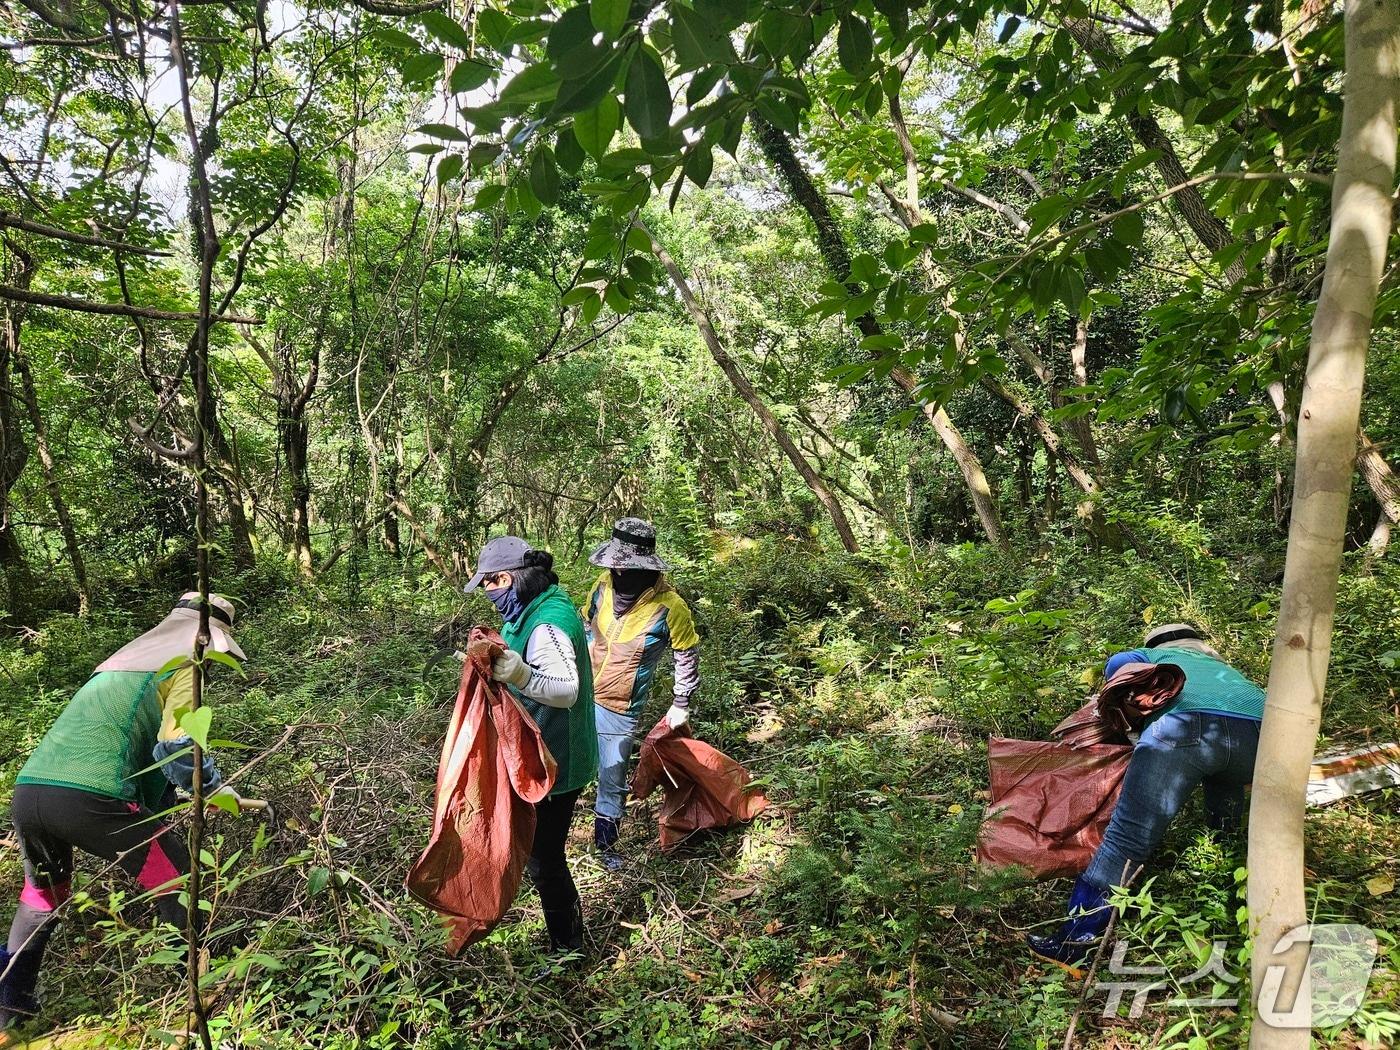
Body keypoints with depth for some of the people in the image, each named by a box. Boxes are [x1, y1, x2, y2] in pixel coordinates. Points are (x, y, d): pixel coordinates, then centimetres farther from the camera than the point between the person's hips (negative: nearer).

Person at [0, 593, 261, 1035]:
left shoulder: (123, 660, 29)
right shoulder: (186, 664, 2)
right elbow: (177, 746, -11)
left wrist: (164, 802, 34)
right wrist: (220, 791, 3)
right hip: (89, 797, -8)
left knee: (41, 897, 33)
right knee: (173, 880, 11)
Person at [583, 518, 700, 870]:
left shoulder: (669, 607, -21)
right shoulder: (604, 585, -9)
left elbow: (688, 656, -5)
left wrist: (681, 704, 0)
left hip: (619, 711, -3)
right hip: (581, 695, 3)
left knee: (612, 782, 11)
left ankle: (606, 843, 33)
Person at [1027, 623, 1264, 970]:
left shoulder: (1156, 655, 35)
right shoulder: (1223, 667, 47)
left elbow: (1119, 663, 16)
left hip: (1188, 724, -5)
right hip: (1258, 730, 5)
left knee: (1128, 836, -6)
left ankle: (1077, 938, -9)